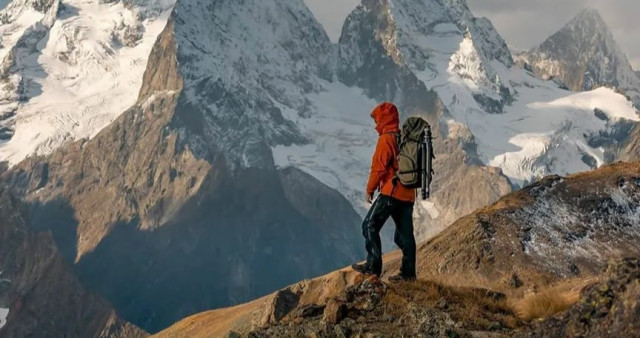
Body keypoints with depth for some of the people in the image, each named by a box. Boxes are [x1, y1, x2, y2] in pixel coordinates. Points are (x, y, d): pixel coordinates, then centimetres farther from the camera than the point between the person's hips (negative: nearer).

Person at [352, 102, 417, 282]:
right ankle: (408, 272, 9)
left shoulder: (386, 139, -8)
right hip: (408, 195, 8)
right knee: (404, 233, 10)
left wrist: (370, 189, -1)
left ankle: (373, 266, -6)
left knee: (370, 226, -1)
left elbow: (379, 167, -12)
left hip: (391, 192, -8)